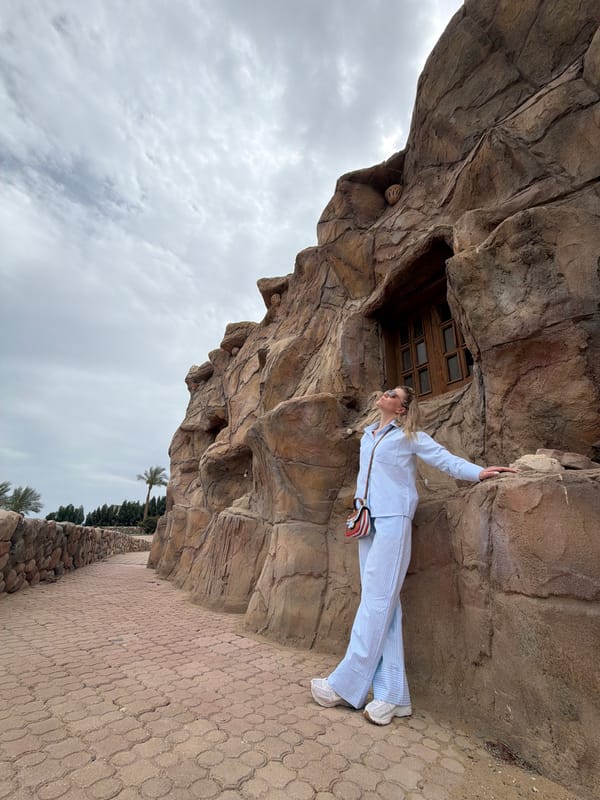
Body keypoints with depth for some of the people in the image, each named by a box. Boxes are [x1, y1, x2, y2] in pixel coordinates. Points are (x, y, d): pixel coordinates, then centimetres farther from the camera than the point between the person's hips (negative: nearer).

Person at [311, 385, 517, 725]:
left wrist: (477, 471, -12)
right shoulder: (367, 436, 20)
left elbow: (442, 456, 1)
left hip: (393, 519, -6)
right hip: (368, 522, 6)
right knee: (383, 604, 5)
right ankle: (393, 695, 11)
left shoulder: (409, 436, 5)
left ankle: (346, 686, 2)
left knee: (377, 601, -6)